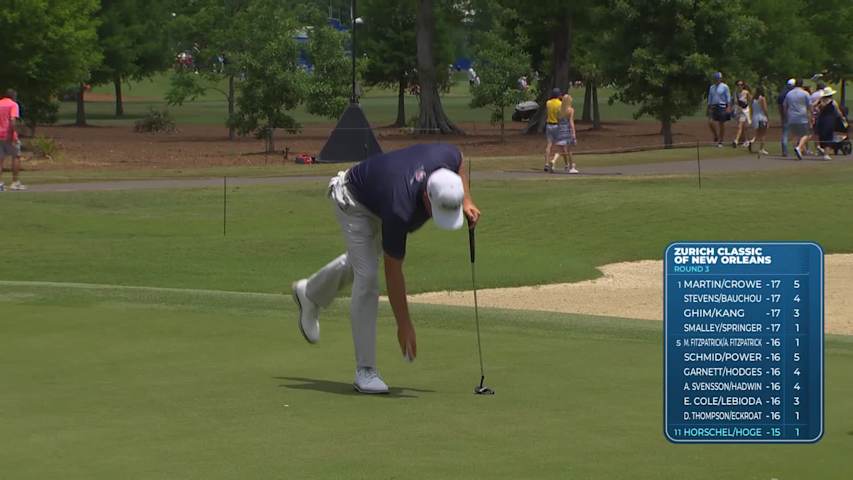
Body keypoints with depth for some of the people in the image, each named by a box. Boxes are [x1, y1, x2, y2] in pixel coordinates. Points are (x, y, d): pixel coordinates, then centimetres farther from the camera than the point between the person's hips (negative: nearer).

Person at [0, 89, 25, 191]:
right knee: (16, 156, 8)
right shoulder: (13, 104, -3)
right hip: (9, 135, -5)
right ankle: (15, 182, 3)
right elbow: (13, 120, -16)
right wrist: (14, 135, -18)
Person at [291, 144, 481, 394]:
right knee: (367, 276, -15)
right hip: (354, 201, -7)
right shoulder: (400, 211, -44)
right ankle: (365, 370, -9)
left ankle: (310, 293, 53)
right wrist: (404, 325, -24)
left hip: (378, 190, 7)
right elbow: (393, 270, -31)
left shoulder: (445, 157, -34)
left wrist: (466, 200, -16)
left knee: (364, 257, 28)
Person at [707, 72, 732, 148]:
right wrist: (709, 108, 15)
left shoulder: (724, 87, 0)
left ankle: (720, 141, 9)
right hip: (713, 107, 4)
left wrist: (729, 107, -12)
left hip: (722, 107, -4)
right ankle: (716, 137, 8)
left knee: (722, 124, 1)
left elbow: (728, 98, -2)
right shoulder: (712, 88, 13)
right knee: (710, 122, -13)